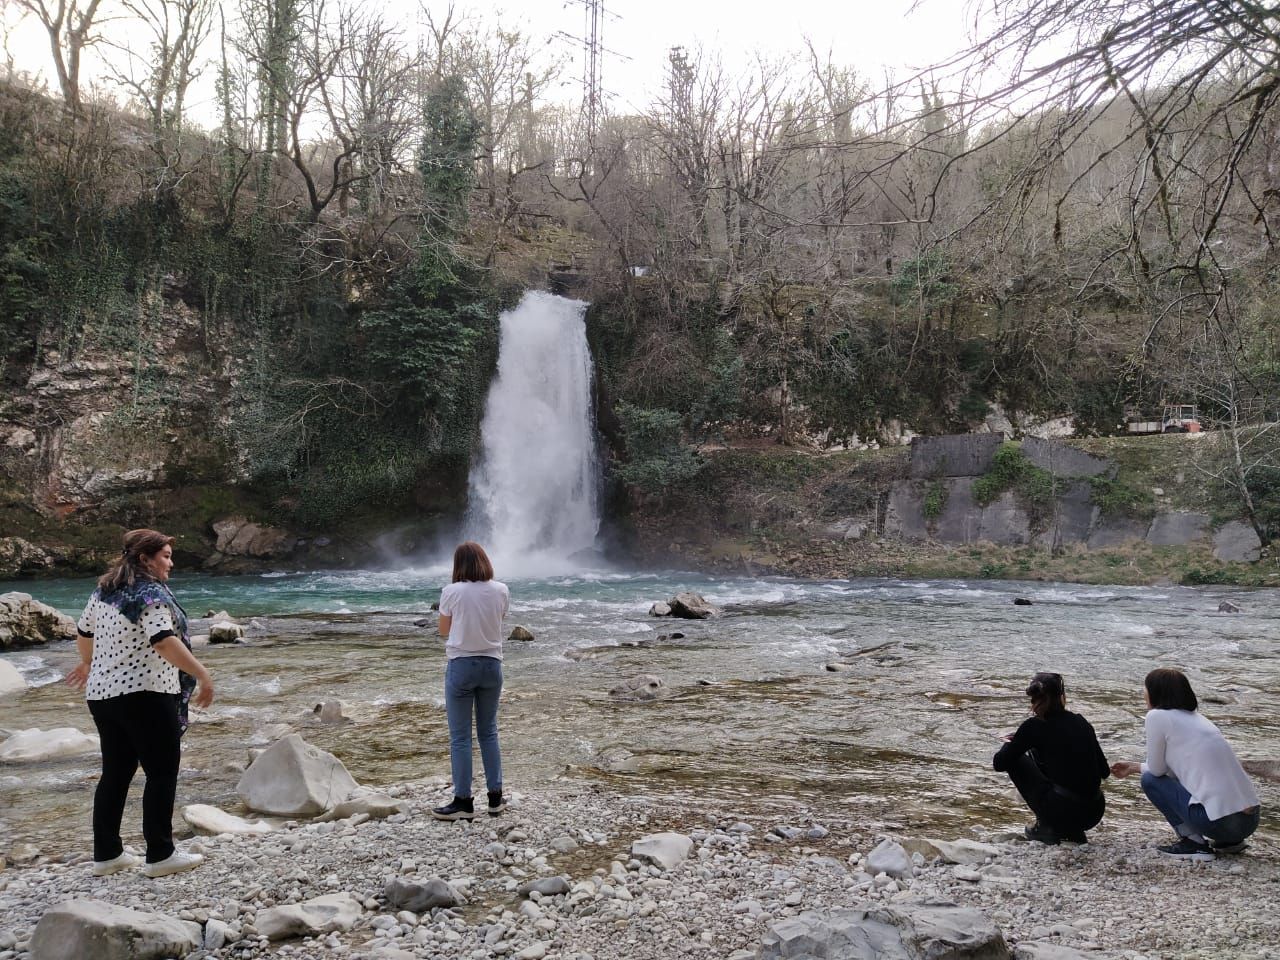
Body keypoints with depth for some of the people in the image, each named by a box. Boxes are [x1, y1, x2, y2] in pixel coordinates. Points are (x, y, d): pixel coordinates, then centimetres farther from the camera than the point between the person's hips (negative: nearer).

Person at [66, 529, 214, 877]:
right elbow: (163, 641, -25)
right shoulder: (151, 593, -14)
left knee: (115, 773, 15)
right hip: (145, 695, -9)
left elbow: (83, 632, 25)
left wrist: (89, 665, 42)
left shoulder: (104, 591, 12)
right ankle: (160, 855, 3)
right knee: (162, 772, 0)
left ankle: (106, 855, 21)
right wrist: (202, 674, -24)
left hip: (102, 693, 9)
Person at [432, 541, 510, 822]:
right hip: (491, 664, 3)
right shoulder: (501, 591, -2)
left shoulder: (452, 592, -10)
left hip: (461, 665, -3)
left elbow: (444, 631, 3)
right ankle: (495, 798, 18)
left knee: (460, 736, 4)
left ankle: (463, 802, 7)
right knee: (488, 732, 15)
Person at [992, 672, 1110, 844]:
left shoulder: (1034, 726, -5)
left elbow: (999, 763, 1)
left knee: (1016, 760, 14)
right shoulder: (1081, 722, 9)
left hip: (1063, 812, -5)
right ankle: (1073, 832, 21)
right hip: (1094, 814, 5)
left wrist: (1011, 744, 23)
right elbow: (1104, 772, 15)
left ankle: (1046, 827, 13)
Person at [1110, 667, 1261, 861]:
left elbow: (1157, 770, 0)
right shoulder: (1197, 718, 18)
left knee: (1150, 780, 9)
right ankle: (1229, 841, 19)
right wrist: (1133, 767, 38)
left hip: (1220, 822, -7)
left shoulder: (1157, 716, -5)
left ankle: (1194, 842, 2)